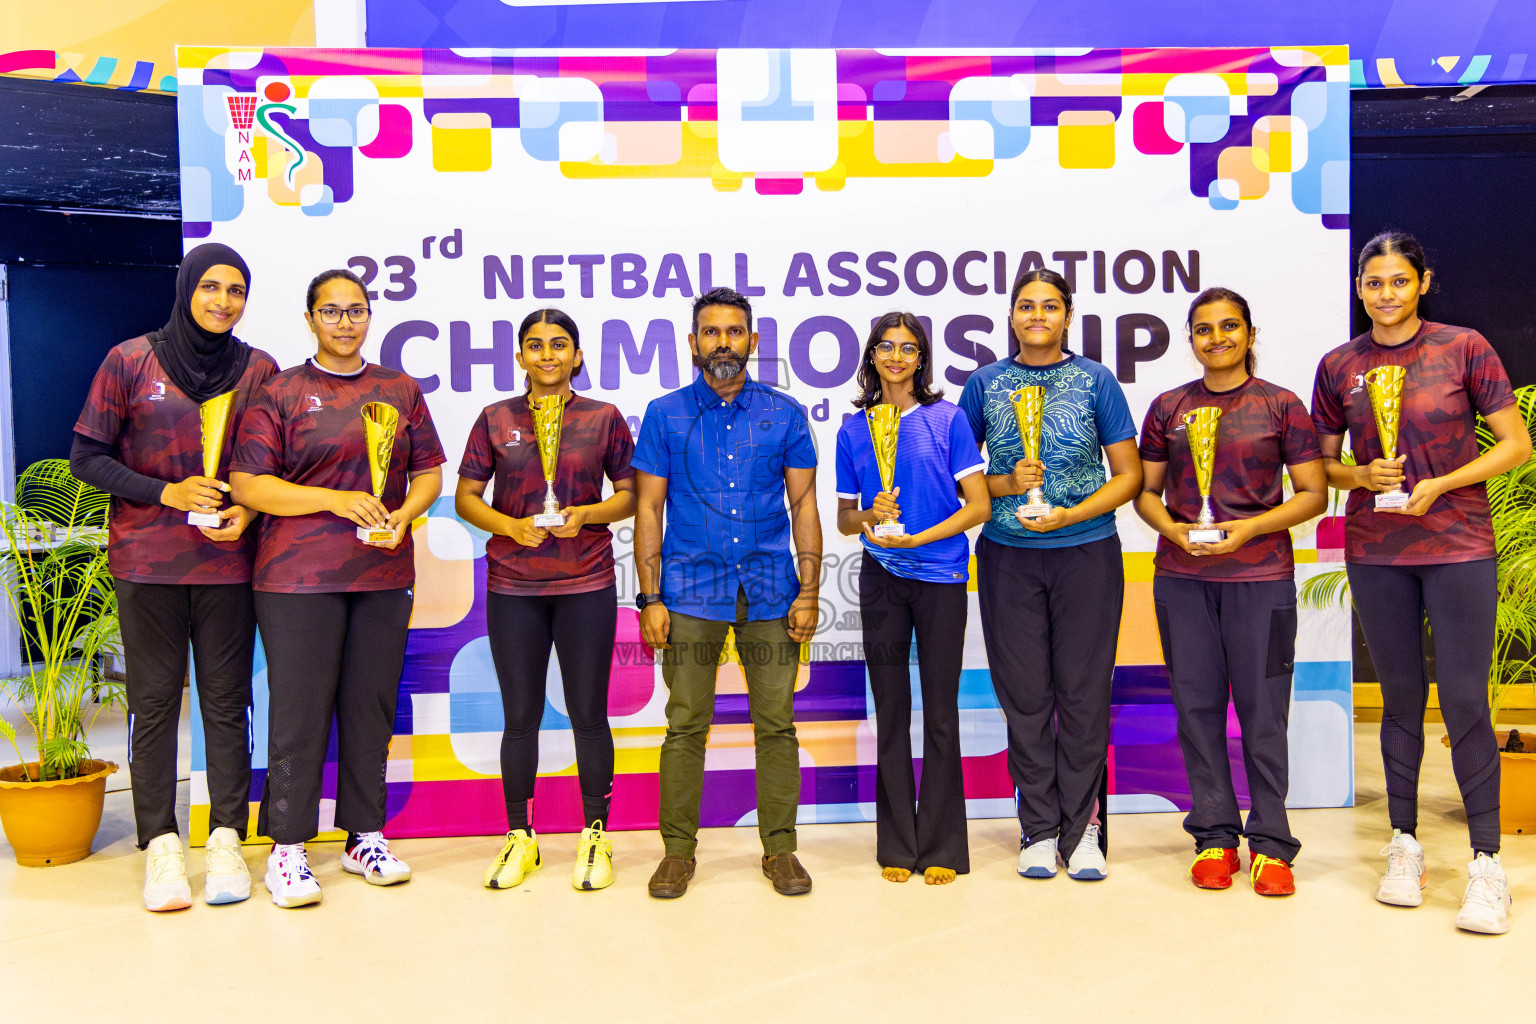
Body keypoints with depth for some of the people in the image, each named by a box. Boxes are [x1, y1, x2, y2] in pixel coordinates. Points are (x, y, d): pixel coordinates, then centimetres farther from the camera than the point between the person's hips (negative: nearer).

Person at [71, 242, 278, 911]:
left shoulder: (259, 370, 6)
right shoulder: (130, 361, 3)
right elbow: (86, 457, 3)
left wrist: (248, 512, -8)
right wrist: (166, 493, -10)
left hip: (228, 558, 1)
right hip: (147, 558, -1)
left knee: (227, 700, 3)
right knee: (154, 700, 3)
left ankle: (226, 839, 12)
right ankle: (161, 845, 11)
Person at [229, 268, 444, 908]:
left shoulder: (401, 391, 13)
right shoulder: (280, 394, 2)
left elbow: (429, 473, 14)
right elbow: (247, 484, -5)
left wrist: (404, 514, -7)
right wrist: (335, 500, -15)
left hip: (383, 574, 3)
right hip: (297, 577, -3)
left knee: (371, 706, 9)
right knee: (299, 711, 0)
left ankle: (365, 837, 21)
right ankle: (287, 849, 12)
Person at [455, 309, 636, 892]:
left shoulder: (604, 418, 5)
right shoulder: (495, 420, 7)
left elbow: (630, 494, 7)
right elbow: (466, 497, 7)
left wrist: (586, 514, -11)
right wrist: (509, 526, -11)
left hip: (587, 584, -1)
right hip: (512, 586, 1)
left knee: (589, 714, 3)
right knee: (520, 717, 7)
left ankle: (595, 838, 17)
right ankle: (519, 839, 21)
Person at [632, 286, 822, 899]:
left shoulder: (784, 415, 8)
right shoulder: (665, 415, 6)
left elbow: (804, 505, 8)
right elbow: (648, 509, 5)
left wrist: (809, 591, -1)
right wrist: (650, 599, -3)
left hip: (770, 592, 1)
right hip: (690, 591, -1)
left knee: (776, 724, 3)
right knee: (686, 725, 1)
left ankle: (780, 848, 16)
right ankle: (678, 850, 14)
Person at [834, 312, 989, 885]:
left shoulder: (947, 419, 1)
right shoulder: (854, 431, 8)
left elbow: (979, 505, -3)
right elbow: (844, 520, 13)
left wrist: (915, 538, -13)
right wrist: (871, 516, -10)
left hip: (941, 578, -2)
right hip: (881, 580, 2)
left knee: (940, 713, 3)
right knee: (891, 713, 7)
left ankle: (941, 848, 14)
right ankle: (897, 846, 17)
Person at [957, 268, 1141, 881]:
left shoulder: (1095, 380, 3)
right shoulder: (985, 384, 7)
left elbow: (1128, 475, 3)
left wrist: (1070, 514, -11)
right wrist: (1007, 484, -8)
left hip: (1087, 553, -1)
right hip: (1008, 557, 1)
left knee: (1083, 693, 2)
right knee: (1024, 695, 4)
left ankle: (1082, 829, 16)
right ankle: (1039, 830, 17)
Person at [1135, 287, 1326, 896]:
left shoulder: (1281, 406, 4)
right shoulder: (1168, 408, 10)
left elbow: (1313, 494, 2)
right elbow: (1144, 491, 13)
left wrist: (1249, 527, -12)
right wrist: (1172, 528, -8)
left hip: (1261, 575, -2)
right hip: (1182, 576, 2)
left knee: (1263, 707, 0)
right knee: (1197, 704, 5)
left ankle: (1271, 844, 12)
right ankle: (1214, 836, 17)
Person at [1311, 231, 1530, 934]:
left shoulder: (1464, 348, -1)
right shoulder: (1338, 367, 5)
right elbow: (1320, 464, 12)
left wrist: (1438, 484, -12)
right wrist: (1362, 474, -8)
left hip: (1459, 546, -2)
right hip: (1375, 552, 2)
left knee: (1465, 702, -4)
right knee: (1401, 698, 10)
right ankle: (1404, 846, 21)